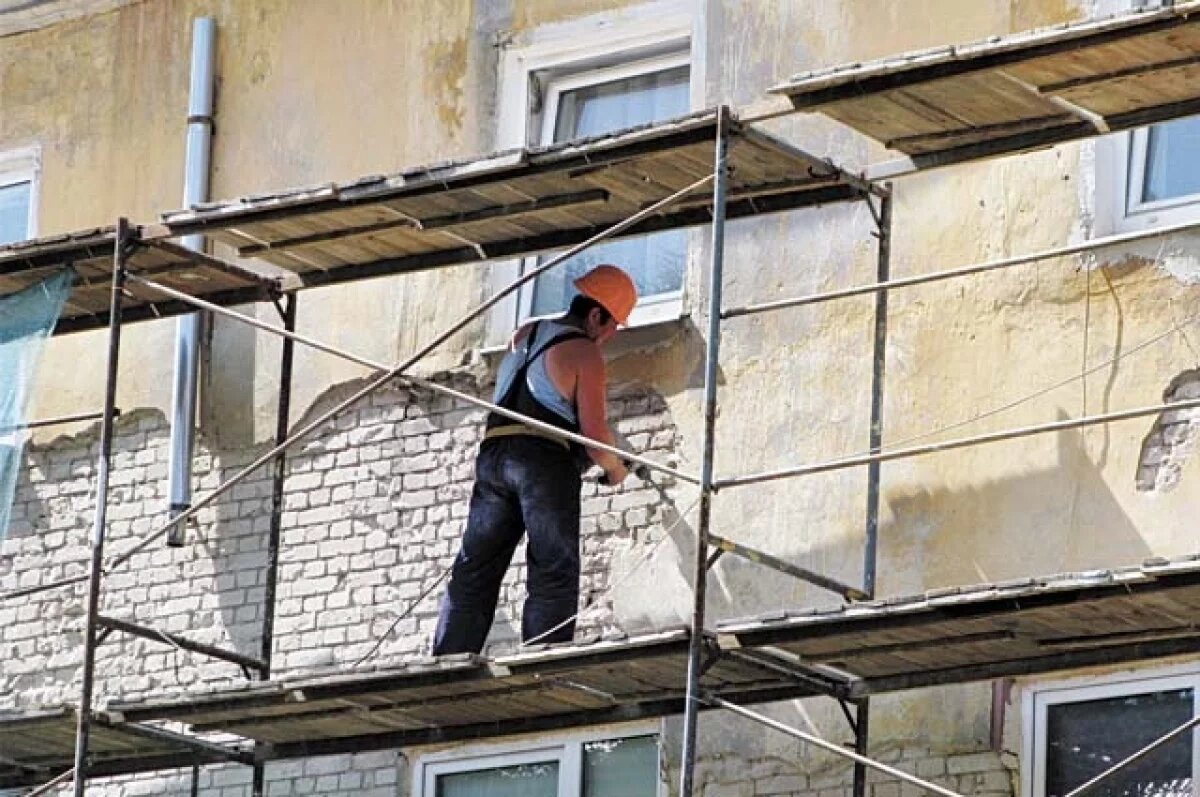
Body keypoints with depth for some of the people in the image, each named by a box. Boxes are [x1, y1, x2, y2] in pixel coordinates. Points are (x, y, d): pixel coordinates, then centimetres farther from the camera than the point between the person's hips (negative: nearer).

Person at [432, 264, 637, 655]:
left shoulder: (525, 335, 21)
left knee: (475, 569, 6)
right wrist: (616, 470, 14)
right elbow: (595, 436, -5)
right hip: (547, 459, -6)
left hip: (493, 451, 6)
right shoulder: (584, 354, -1)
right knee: (555, 571, -6)